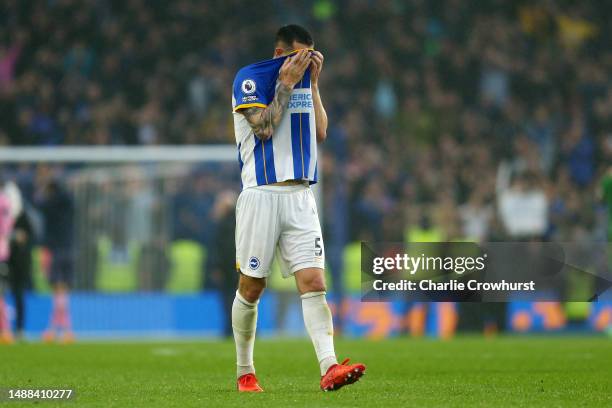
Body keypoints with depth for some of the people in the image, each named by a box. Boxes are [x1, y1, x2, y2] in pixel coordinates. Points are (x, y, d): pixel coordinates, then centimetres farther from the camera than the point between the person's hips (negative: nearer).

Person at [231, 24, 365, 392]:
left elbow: (320, 133, 11)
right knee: (251, 288, 3)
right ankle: (245, 372, 17)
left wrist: (313, 83, 6)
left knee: (314, 283, -10)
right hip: (262, 194, -4)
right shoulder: (249, 78, -3)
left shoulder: (303, 80, 15)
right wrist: (286, 84, -11)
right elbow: (264, 128, -15)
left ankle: (329, 368, -22)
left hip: (300, 196, 5)